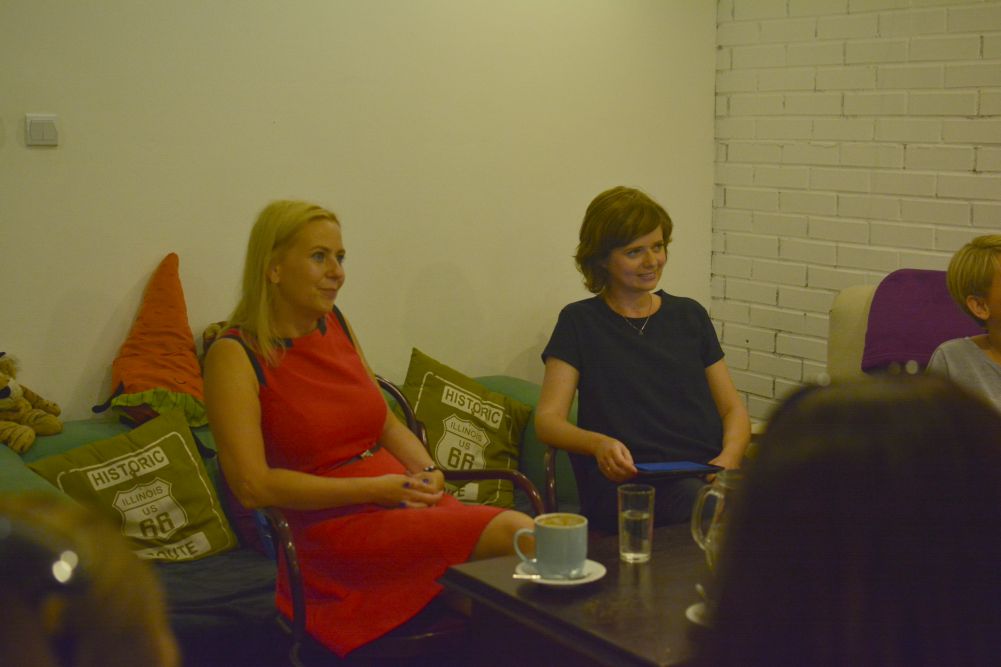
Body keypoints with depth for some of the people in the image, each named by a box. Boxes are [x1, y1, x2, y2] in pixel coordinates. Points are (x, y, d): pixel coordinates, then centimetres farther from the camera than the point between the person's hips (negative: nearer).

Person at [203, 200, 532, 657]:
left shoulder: (335, 326, 15)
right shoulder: (235, 355, -5)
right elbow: (252, 486, -14)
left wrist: (426, 470, 1)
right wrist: (375, 489, -16)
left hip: (403, 504, 7)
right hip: (333, 529, -6)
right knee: (516, 533, -26)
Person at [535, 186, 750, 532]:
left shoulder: (689, 315, 21)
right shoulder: (580, 322, 10)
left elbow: (733, 407, 18)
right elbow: (547, 419, 1)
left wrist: (729, 458, -5)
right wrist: (599, 444, -21)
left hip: (708, 474, 4)